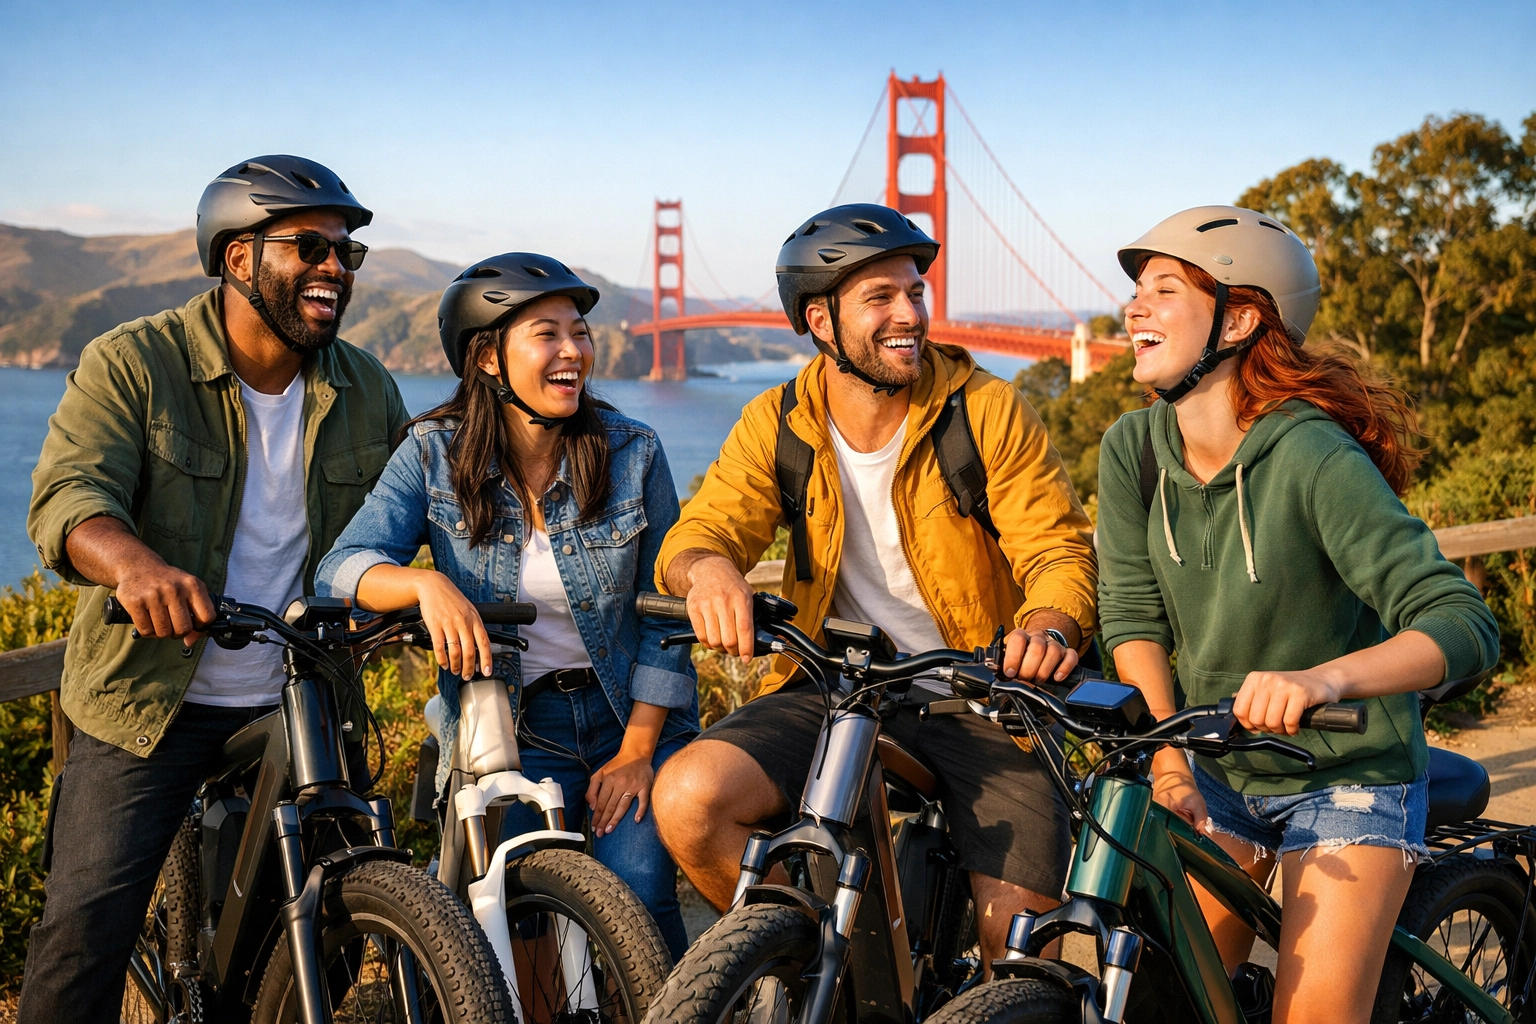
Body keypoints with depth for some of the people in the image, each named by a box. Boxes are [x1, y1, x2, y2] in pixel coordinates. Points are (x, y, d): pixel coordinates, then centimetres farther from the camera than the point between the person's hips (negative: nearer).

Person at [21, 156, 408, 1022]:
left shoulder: (368, 392, 3)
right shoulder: (132, 364, -9)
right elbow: (67, 495, -22)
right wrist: (133, 562, -45)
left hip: (302, 706, 4)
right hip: (149, 700, -3)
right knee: (89, 924, -9)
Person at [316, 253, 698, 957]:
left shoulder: (633, 453, -6)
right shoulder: (435, 454, -6)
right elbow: (342, 567, -16)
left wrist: (635, 751, -8)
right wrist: (428, 585, -37)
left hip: (625, 716, 0)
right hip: (506, 730, 0)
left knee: (636, 898, -16)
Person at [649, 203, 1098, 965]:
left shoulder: (987, 410, -3)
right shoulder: (776, 425, 3)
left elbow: (1057, 546, -7)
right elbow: (704, 527, -5)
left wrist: (1051, 626, -30)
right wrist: (708, 567, -31)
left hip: (977, 695, -1)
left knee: (1019, 935, -16)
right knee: (688, 798, -24)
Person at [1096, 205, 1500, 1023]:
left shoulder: (1315, 459, -25)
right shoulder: (1133, 449, -9)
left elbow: (1463, 625, -31)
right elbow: (1134, 617, -7)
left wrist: (1324, 679, -48)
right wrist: (1165, 755, -20)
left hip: (1347, 779, -4)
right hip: (1219, 774, 5)